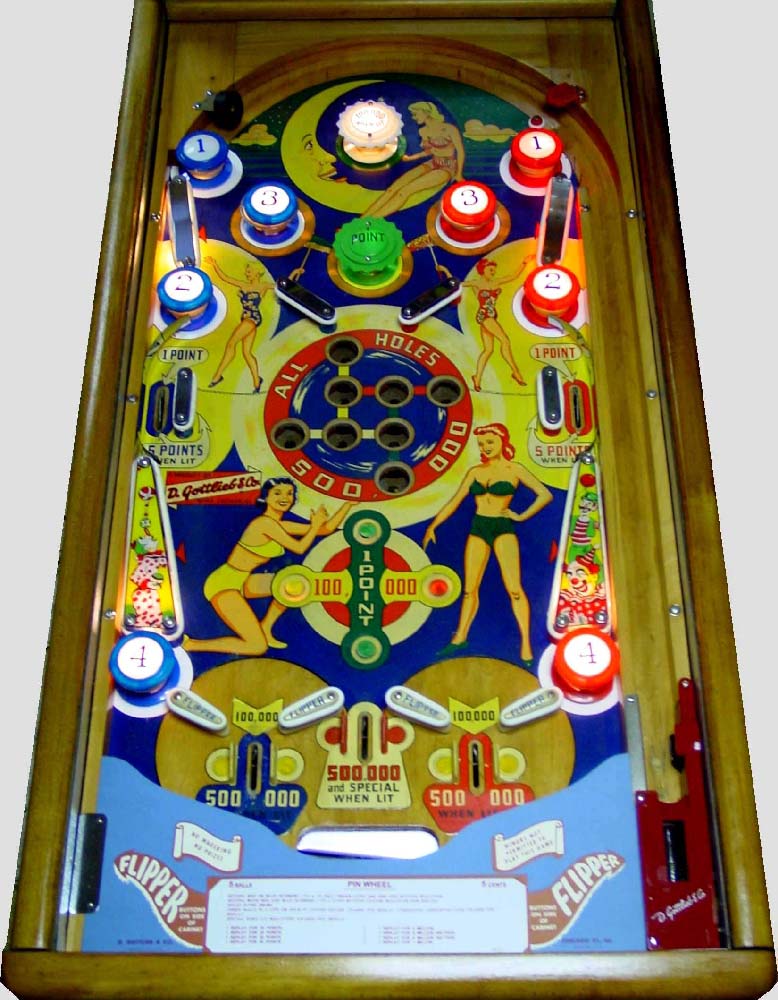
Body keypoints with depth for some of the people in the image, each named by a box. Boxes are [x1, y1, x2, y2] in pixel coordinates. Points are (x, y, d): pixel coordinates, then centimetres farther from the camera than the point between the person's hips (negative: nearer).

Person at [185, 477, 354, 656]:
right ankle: (190, 644, -6)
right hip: (224, 584, -9)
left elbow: (327, 528, 8)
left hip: (240, 582, 9)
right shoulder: (265, 523, -18)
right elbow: (299, 548, -16)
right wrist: (316, 524, -4)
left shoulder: (281, 525, 8)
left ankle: (265, 629, 13)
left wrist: (350, 502, 6)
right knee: (257, 647, -13)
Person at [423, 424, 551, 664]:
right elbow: (455, 501, 11)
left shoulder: (514, 470, 0)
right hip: (478, 528, 4)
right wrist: (433, 525, 7)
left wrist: (522, 516, -5)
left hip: (503, 527, -4)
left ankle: (525, 644, -7)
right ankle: (460, 638, 20)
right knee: (470, 588, 7)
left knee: (514, 588, -11)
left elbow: (545, 494, -3)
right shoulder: (475, 472, 9)